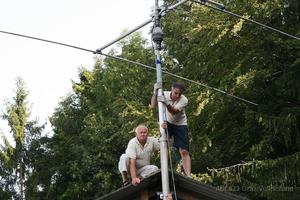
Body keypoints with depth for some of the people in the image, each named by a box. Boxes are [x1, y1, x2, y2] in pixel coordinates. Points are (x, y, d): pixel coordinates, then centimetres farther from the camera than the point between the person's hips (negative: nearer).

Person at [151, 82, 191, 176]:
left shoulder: (184, 100, -24)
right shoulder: (164, 94, -17)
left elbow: (174, 112, -36)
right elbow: (153, 105, -29)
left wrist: (167, 103, -54)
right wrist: (155, 92, -43)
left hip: (180, 124, -2)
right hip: (167, 122, 2)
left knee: (184, 151, -9)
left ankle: (188, 176, -13)